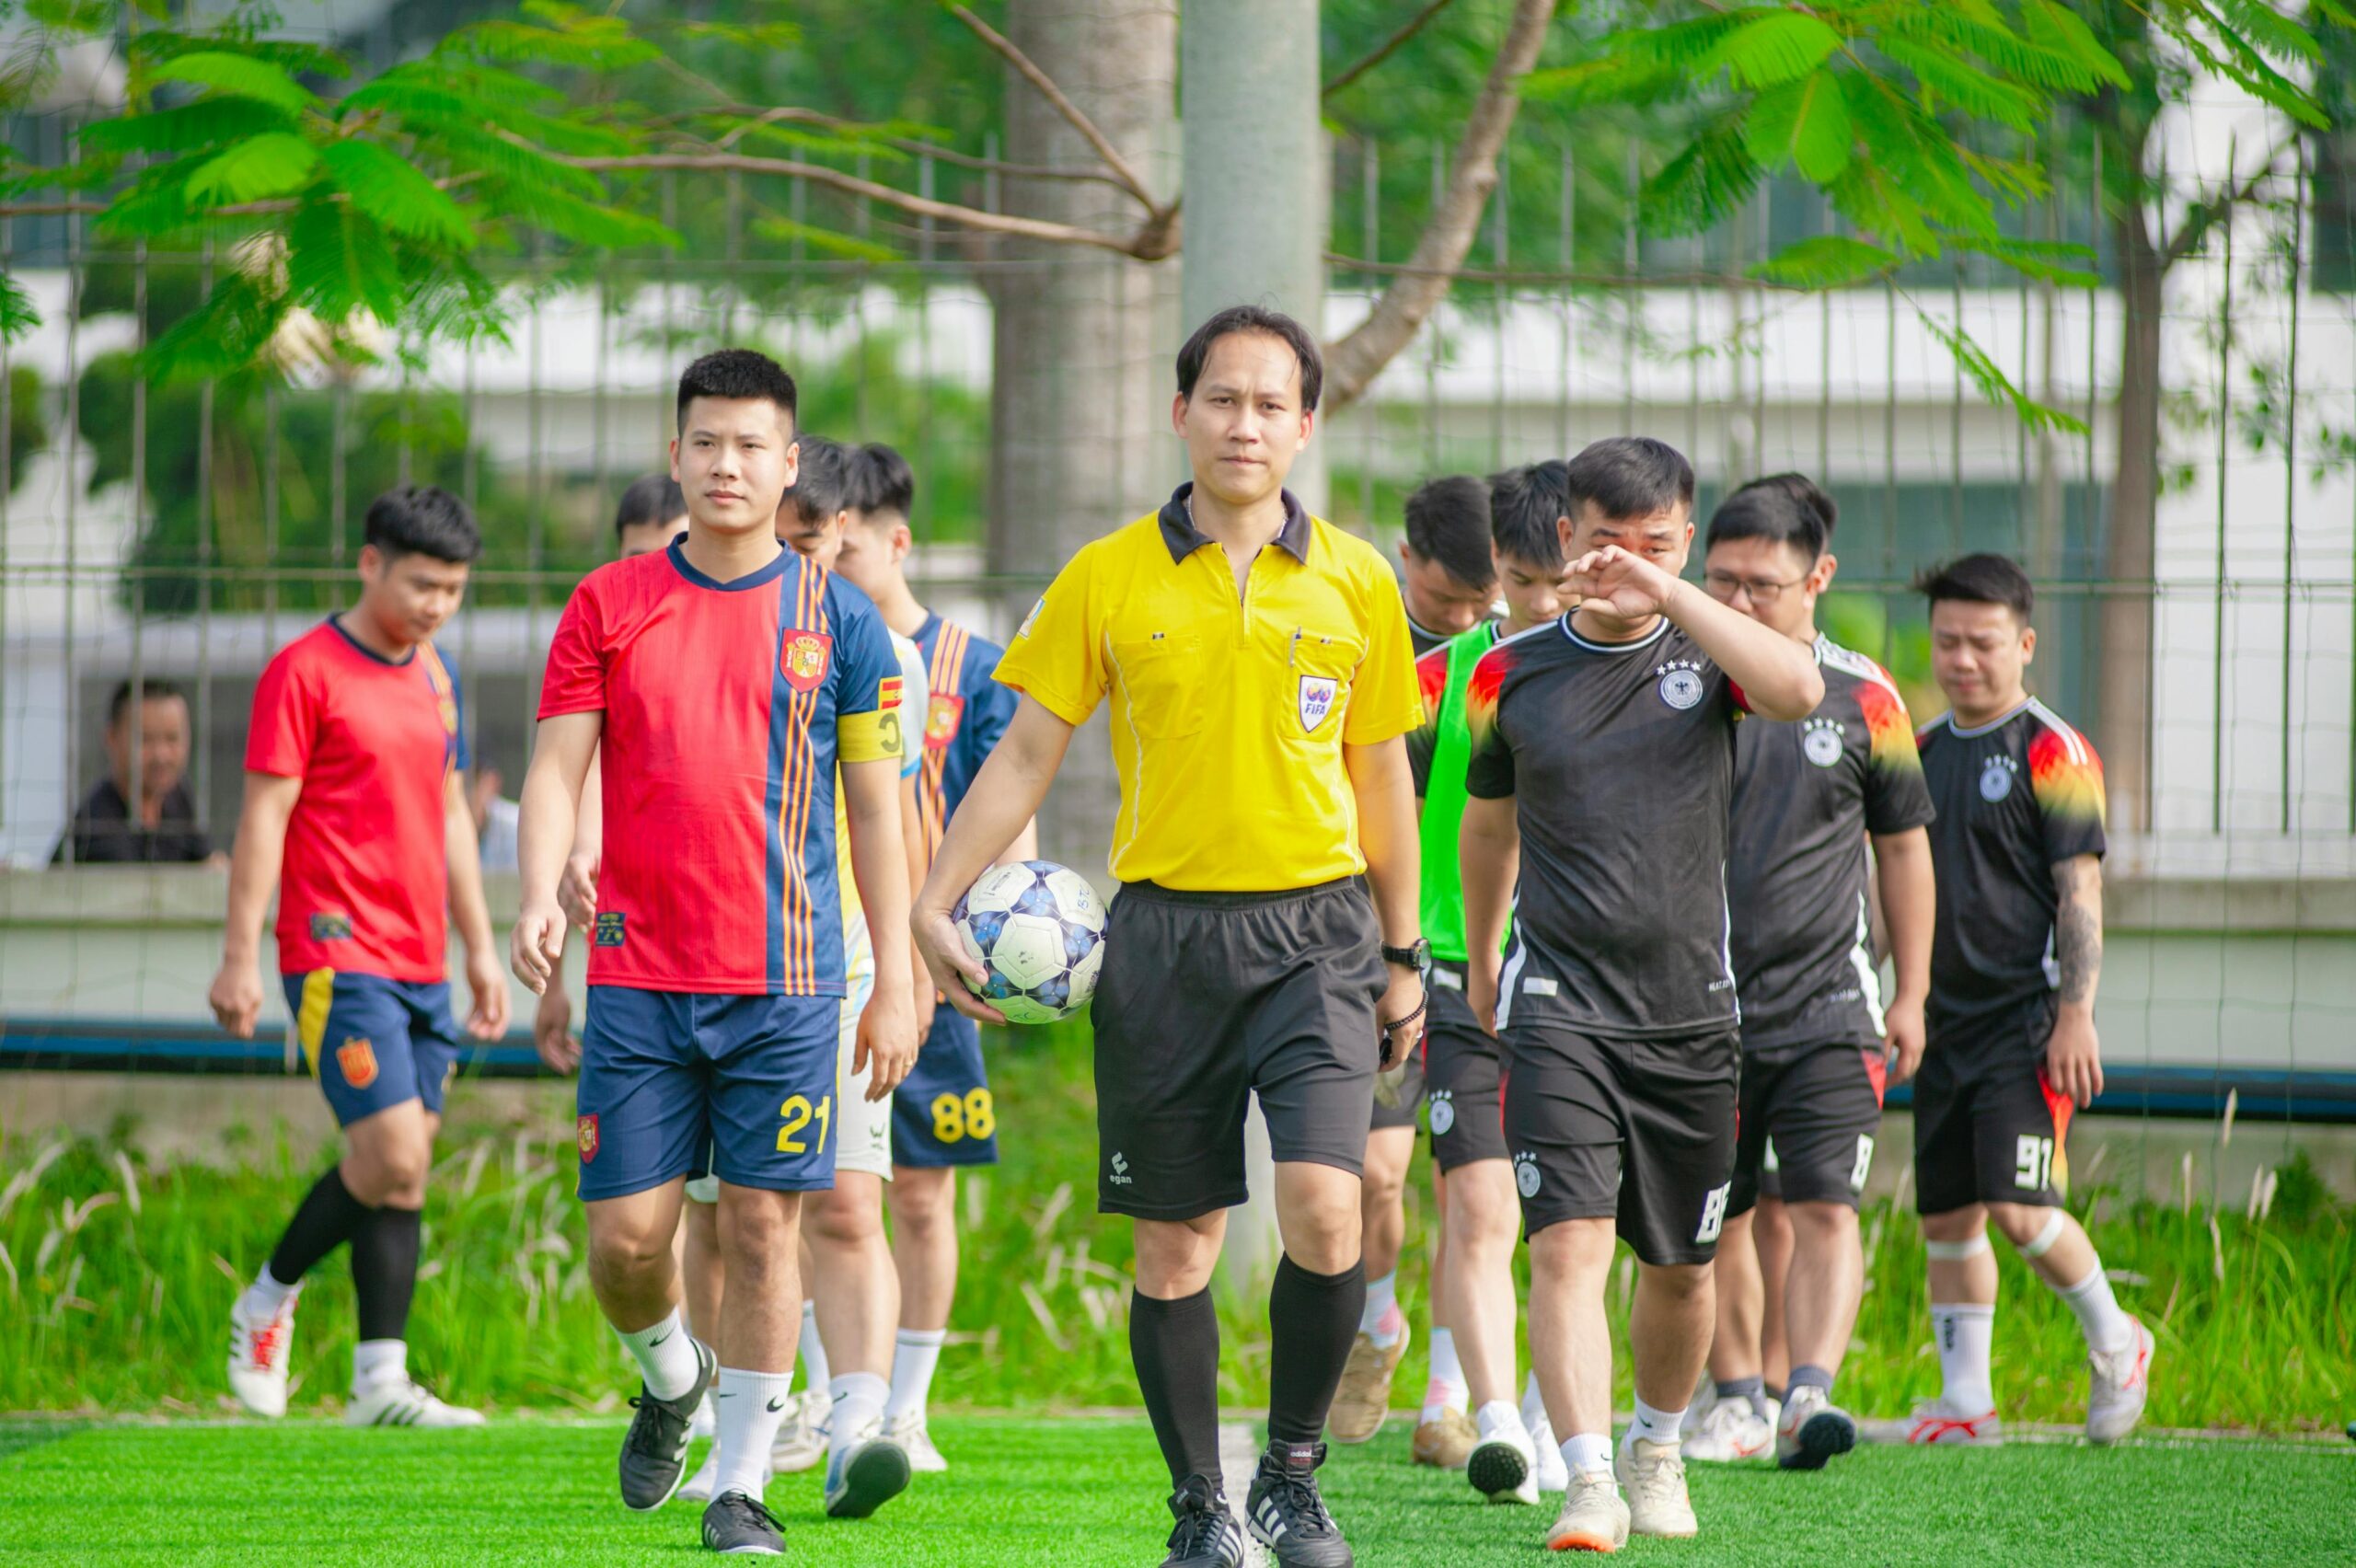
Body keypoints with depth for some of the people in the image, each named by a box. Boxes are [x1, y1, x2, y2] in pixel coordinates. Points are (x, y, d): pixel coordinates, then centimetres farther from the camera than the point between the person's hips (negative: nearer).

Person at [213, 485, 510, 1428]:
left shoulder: (435, 676, 16)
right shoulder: (306, 672, -7)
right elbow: (263, 816, -9)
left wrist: (480, 948, 21)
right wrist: (240, 953, -12)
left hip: (422, 963, 7)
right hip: (340, 956, -7)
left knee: (406, 1166, 3)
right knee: (392, 1158, -14)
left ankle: (381, 1380, 3)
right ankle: (268, 1304, 7)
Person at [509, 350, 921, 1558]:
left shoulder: (836, 618, 4)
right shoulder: (608, 607, 5)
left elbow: (877, 809, 7)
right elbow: (556, 767, 2)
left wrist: (896, 986, 3)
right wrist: (540, 897, -17)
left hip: (785, 979, -1)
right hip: (638, 973, 1)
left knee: (763, 1226, -2)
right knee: (625, 1235, -1)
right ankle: (669, 1377, 31)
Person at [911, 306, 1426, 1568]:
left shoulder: (1353, 582, 5)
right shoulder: (1108, 580, 2)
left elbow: (1380, 775, 14)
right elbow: (1025, 756, 5)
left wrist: (1401, 954, 16)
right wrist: (935, 901, -4)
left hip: (1315, 929, 0)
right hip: (1165, 932, 0)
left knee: (1324, 1208, -16)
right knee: (1174, 1241, 3)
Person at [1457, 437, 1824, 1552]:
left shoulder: (1705, 654, 1)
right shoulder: (1511, 676, 4)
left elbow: (1799, 690, -23)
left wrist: (1666, 593, -26)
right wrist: (1478, 956, 30)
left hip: (1690, 1010, 1)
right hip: (1559, 1005, -1)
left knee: (1679, 1267, 13)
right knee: (1568, 1244, -17)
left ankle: (1656, 1448, 37)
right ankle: (1589, 1483, -23)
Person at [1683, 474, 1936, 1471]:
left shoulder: (1862, 697, 1)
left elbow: (1904, 845, 11)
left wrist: (1911, 995, 11)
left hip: (1825, 1005, -1)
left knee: (1823, 1208, -14)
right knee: (1713, 1217, 7)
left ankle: (1810, 1393, -20)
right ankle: (1737, 1398, 22)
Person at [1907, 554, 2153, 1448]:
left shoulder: (2052, 753, -7)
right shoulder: (1924, 751, 14)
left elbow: (2080, 893, -10)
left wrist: (2075, 1016, -17)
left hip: (2028, 1017, -7)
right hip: (1946, 1020, 7)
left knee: (2018, 1207, -16)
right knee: (1944, 1214, 5)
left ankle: (2114, 1341, 7)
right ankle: (1965, 1399, 12)